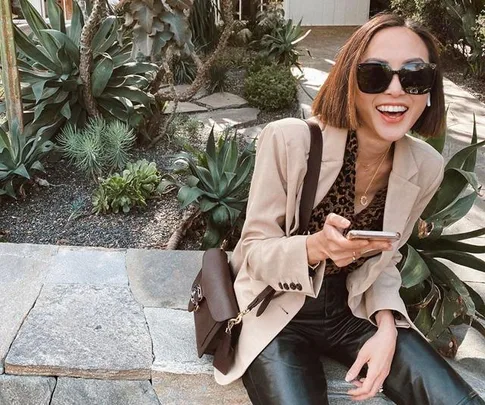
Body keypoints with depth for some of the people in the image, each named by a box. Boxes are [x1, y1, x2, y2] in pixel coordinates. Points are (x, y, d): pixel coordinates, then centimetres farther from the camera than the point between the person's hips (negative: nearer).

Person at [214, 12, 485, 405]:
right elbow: (255, 250, -15)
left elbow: (383, 261, 5)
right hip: (278, 313, -3)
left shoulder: (426, 167, -8)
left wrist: (386, 328, -12)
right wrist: (315, 247, -36)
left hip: (354, 311, 4)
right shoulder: (290, 140, -23)